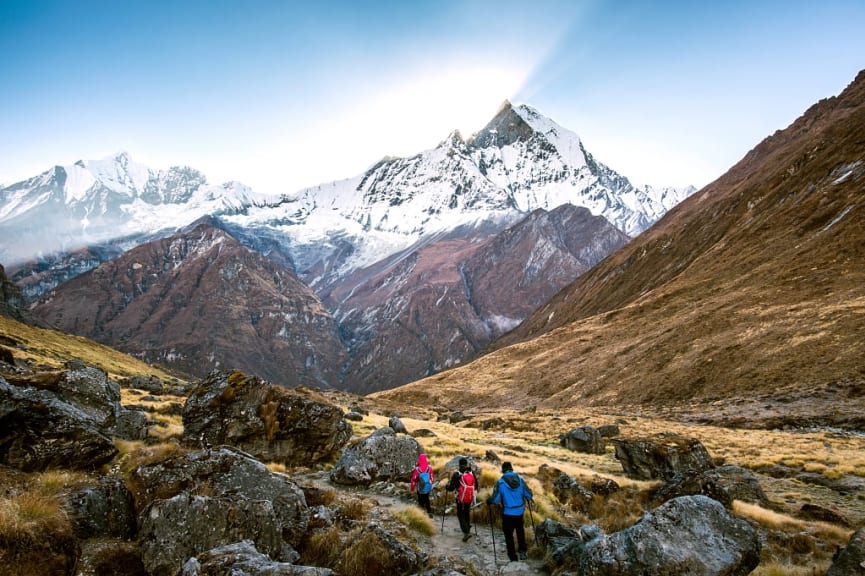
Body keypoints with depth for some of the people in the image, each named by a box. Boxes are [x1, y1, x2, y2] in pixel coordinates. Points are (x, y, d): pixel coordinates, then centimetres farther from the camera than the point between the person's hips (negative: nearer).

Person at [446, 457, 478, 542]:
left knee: (460, 515, 6)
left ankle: (466, 532, -8)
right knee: (467, 513, 24)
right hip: (470, 498, 4)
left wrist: (446, 486, 9)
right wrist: (474, 495, 27)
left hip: (461, 499, -4)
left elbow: (451, 488, -12)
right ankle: (468, 529, 32)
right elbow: (476, 486, 10)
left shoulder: (456, 474, -15)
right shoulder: (472, 473, -1)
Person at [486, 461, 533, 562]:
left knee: (509, 534, 13)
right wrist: (528, 498, 21)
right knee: (520, 531, 27)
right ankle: (522, 551, 21)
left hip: (507, 513, -3)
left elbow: (495, 499, -18)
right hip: (519, 512, 3)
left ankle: (513, 557, 17)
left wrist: (488, 501, 3)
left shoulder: (500, 482, -16)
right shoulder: (520, 479, -6)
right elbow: (528, 494, -2)